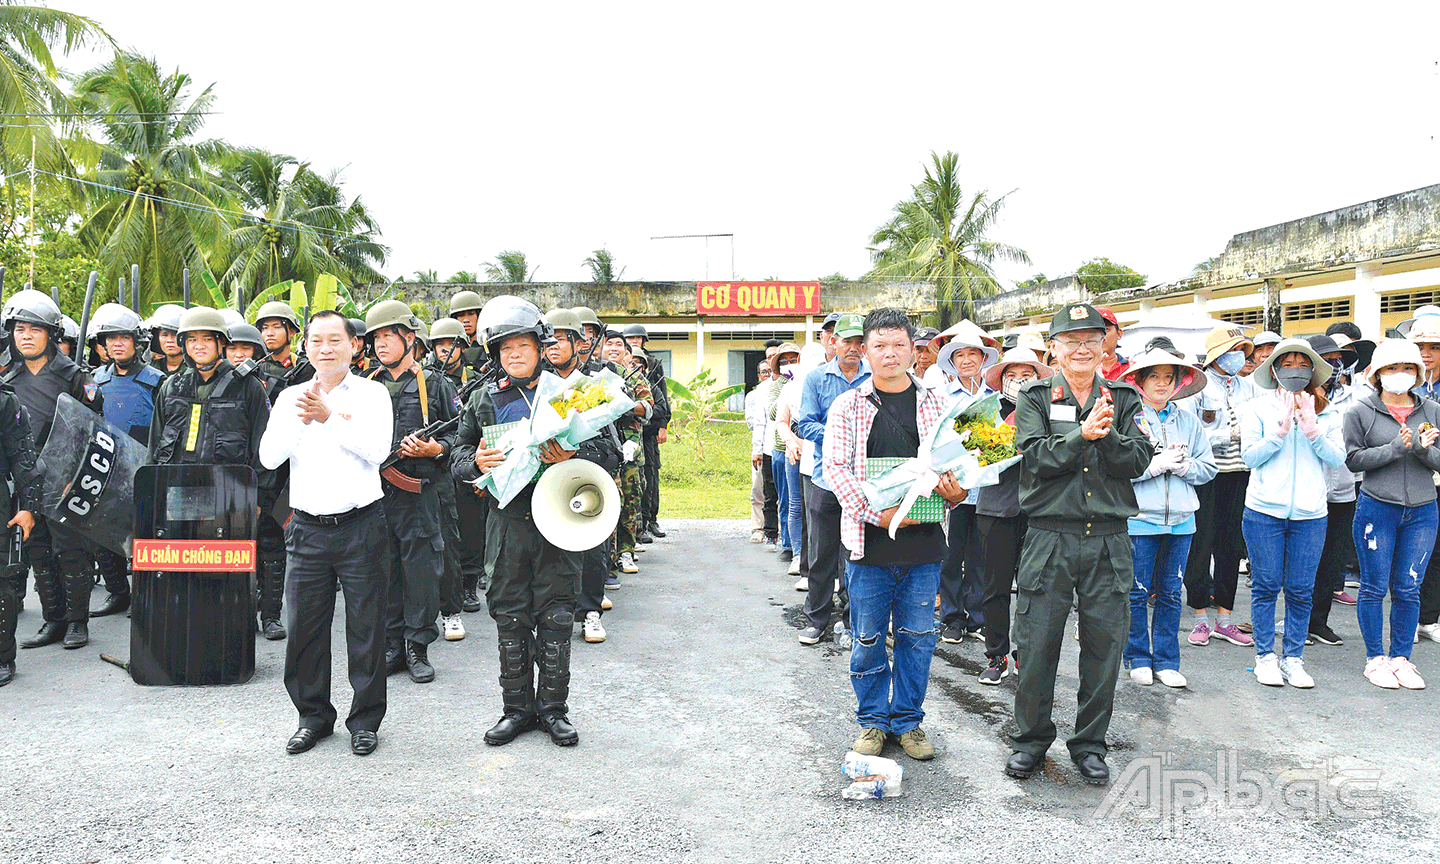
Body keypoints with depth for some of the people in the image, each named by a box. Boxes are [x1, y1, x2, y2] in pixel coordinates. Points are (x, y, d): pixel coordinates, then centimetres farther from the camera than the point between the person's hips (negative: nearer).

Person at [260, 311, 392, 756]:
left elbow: (378, 449, -13)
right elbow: (268, 456, 0)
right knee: (304, 627, 7)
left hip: (360, 525, -3)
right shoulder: (290, 397, 10)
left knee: (366, 627, 4)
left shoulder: (372, 393, 2)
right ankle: (313, 716, 25)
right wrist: (300, 421, -14)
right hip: (307, 528, 3)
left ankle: (366, 719, 18)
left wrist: (329, 417, -19)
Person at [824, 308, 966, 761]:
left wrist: (956, 491, -14)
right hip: (869, 540, -1)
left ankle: (908, 720, 25)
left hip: (923, 540, 2)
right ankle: (873, 720, 23)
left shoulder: (936, 403, 8)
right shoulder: (847, 406, 3)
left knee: (917, 635, 9)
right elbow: (836, 468, -5)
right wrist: (878, 514, -16)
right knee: (868, 637, 7)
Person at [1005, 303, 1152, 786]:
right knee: (1037, 643, 2)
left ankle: (1090, 744, 22)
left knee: (1104, 644, 6)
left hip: (1108, 539, 2)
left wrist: (1106, 435, -18)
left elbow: (1139, 460, -2)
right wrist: (1083, 435, -19)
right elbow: (1035, 456, -10)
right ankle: (1031, 740, 19)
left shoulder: (1124, 398, 11)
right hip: (1049, 536, -2)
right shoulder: (1036, 397, 5)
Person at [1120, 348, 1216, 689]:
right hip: (1139, 518, -4)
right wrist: (1154, 465, -16)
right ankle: (1138, 658, 18)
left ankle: (1166, 661, 19)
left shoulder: (1189, 421, 10)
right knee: (1137, 593, 4)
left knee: (1170, 593, 10)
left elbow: (1208, 468, 11)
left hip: (1180, 519, 4)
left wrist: (1184, 466, -8)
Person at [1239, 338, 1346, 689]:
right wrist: (1281, 429, -15)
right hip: (1264, 511, -2)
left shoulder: (1327, 413, 10)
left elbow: (1338, 458, 0)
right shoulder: (1257, 408, 3)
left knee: (1300, 591, 4)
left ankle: (1293, 657, 16)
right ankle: (1265, 656, 15)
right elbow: (1250, 455, -5)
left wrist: (1312, 430, -14)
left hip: (1310, 514, 2)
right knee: (1266, 586, 3)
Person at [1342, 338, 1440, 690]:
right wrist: (1396, 448, -17)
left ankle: (1401, 658, 19)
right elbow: (1354, 459, -7)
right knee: (1374, 587, 4)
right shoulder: (1360, 412, -1)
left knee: (1408, 589, 6)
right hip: (1376, 509, -2)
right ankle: (1375, 658, 16)